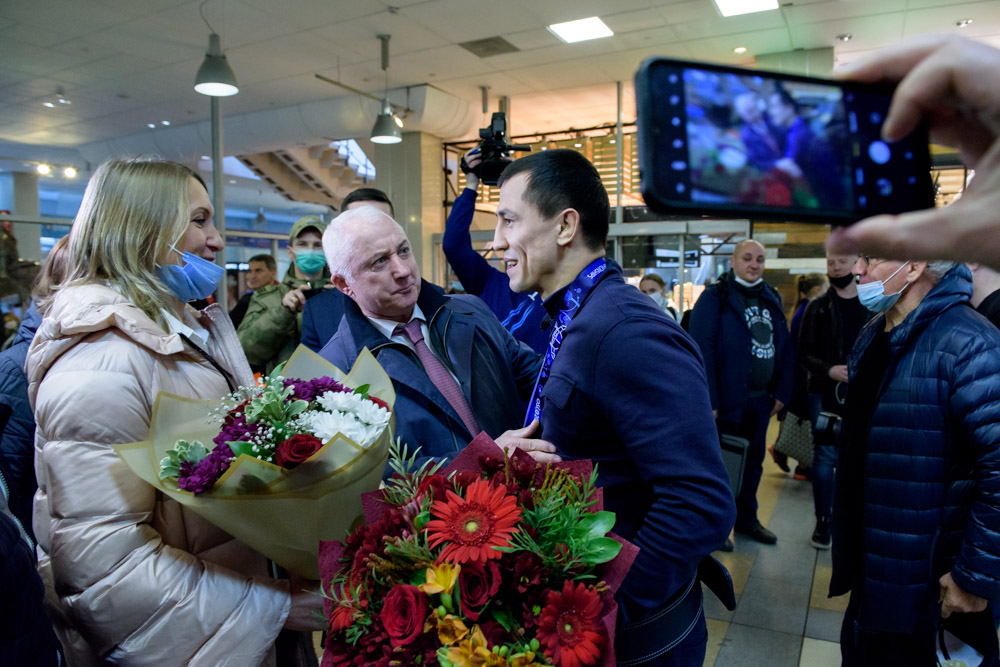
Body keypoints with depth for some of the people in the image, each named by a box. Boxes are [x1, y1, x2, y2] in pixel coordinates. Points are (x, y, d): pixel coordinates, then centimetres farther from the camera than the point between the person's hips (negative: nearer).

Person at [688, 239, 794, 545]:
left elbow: (785, 349, 13)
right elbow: (703, 351, -17)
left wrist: (783, 392, 7)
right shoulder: (714, 297, -11)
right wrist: (709, 401, -21)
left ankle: (746, 519, 34)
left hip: (761, 400, 7)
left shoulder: (772, 299, 11)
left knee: (753, 462, 18)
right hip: (727, 400, -6)